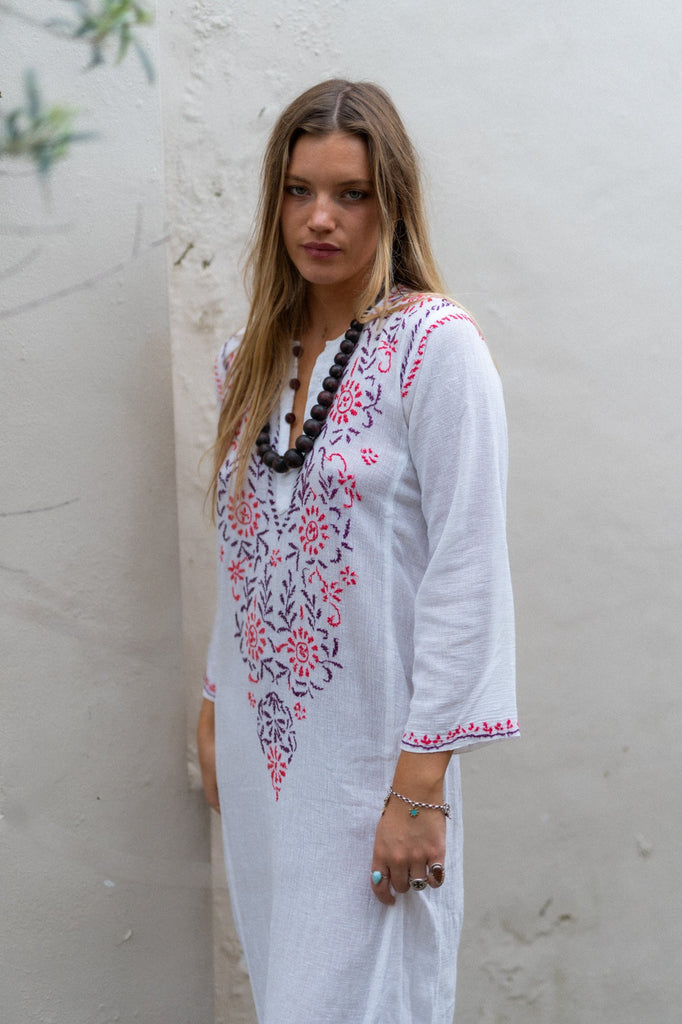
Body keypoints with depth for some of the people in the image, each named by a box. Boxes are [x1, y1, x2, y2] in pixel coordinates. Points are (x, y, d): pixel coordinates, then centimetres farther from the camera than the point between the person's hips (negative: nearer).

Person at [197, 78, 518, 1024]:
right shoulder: (256, 357, 8)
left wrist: (422, 781, -18)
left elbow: (468, 573, -16)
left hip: (369, 754, -6)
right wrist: (216, 711, 15)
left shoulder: (436, 346, -13)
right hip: (260, 741, 6)